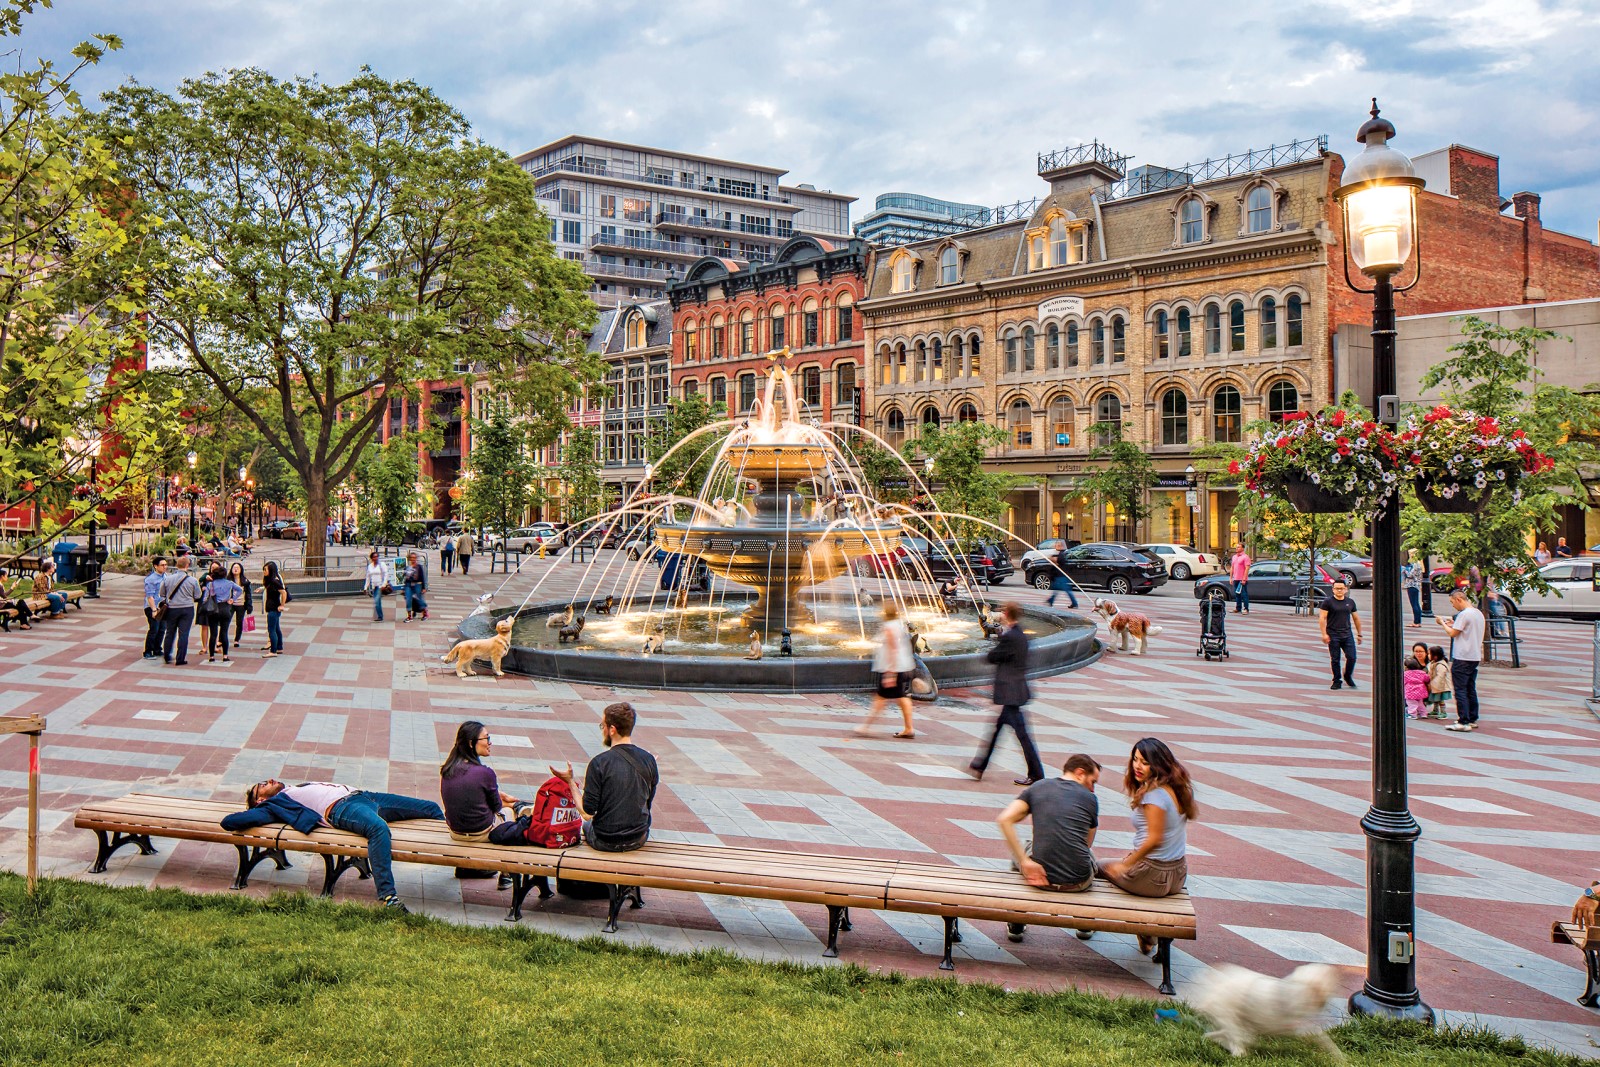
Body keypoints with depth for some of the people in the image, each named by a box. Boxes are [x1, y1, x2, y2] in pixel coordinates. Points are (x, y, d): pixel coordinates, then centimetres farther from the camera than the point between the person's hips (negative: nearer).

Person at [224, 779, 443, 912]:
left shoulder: (296, 789, 37)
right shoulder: (274, 804, 15)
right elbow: (228, 821, 6)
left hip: (362, 795, 9)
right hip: (340, 808, -8)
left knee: (431, 808, 7)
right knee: (378, 827, -41)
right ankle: (388, 897, -47)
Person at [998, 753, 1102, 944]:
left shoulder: (1037, 787, 7)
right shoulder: (1090, 799, 6)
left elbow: (1004, 819, -7)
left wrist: (1025, 862, -9)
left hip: (1042, 875, 0)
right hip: (1079, 882, 0)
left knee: (1019, 850, 34)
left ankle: (1016, 925, 36)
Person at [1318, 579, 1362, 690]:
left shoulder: (1350, 602, 12)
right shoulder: (1328, 602, -1)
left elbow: (1356, 619, 20)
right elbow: (1322, 618, -5)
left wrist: (1359, 634, 20)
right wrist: (1324, 634, -13)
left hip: (1347, 635, 3)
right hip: (1333, 636, -3)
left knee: (1352, 657, -5)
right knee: (1335, 660, 0)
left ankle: (1348, 677, 19)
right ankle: (1337, 681, 11)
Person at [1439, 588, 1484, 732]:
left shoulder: (1464, 614, -16)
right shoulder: (1478, 613, 13)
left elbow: (1452, 633, -14)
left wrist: (1443, 623, 2)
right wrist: (1453, 624, 16)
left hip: (1462, 658, -9)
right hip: (1475, 657, 9)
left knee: (1460, 690, -6)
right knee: (1471, 689, 15)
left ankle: (1464, 722, -8)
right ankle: (1472, 719, 19)